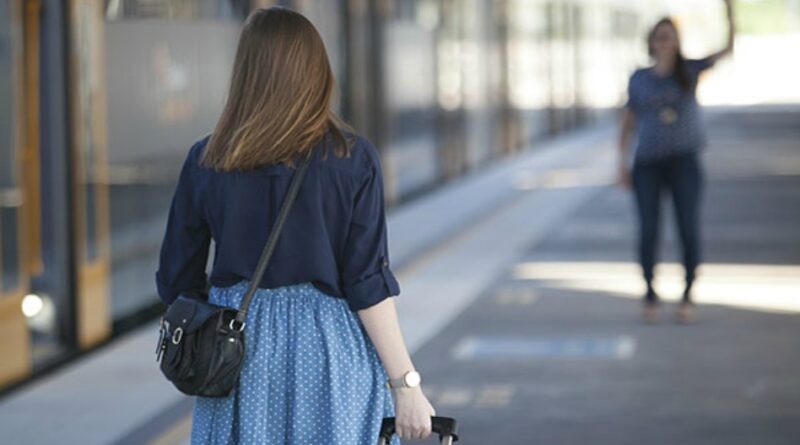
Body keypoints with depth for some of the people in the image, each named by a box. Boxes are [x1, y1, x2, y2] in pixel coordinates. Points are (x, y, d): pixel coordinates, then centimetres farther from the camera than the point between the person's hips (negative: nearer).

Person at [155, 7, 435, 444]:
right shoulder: (352, 158, -6)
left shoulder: (206, 160, 0)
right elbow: (367, 284, -10)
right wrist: (406, 384, -6)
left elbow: (177, 281, 4)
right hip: (328, 354, -2)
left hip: (238, 353, 2)